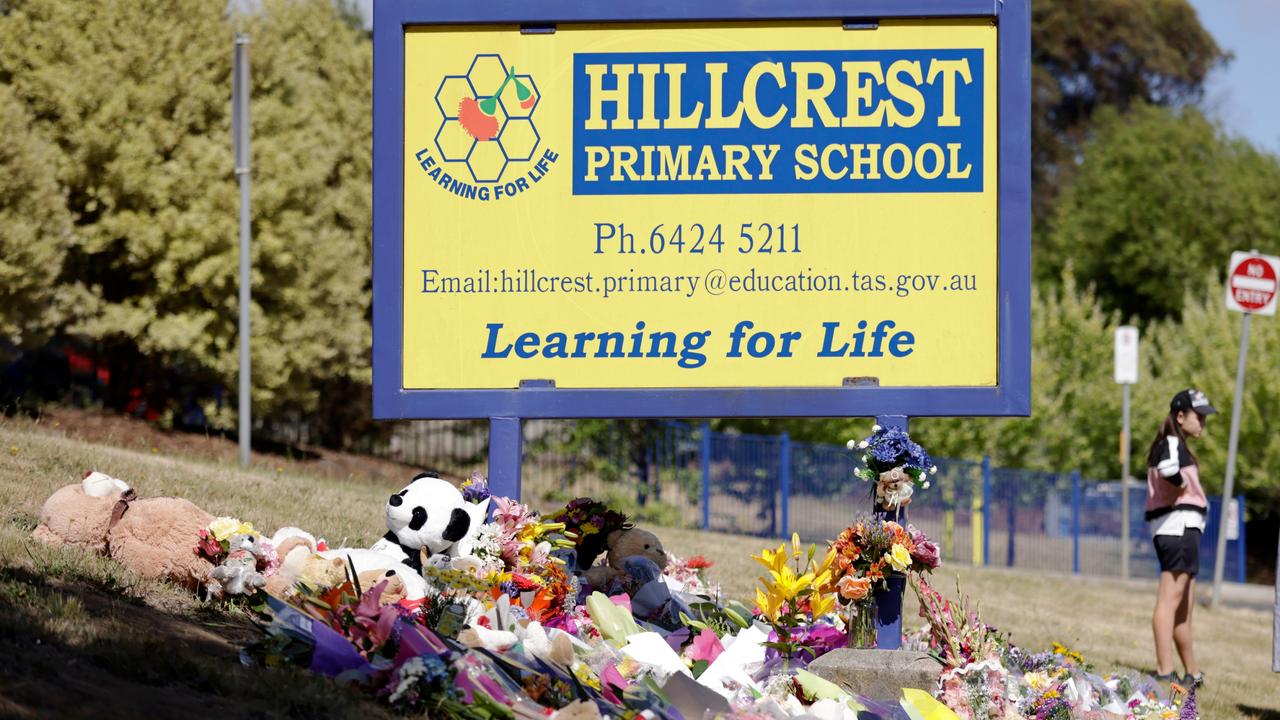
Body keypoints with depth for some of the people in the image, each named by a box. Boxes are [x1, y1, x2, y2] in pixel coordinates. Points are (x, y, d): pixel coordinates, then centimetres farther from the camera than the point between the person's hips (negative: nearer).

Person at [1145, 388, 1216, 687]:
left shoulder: (1174, 445, 20)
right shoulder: (1172, 444, -11)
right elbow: (1167, 469, -33)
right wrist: (1183, 487, -16)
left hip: (1184, 530, 11)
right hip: (1178, 525, -11)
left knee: (1184, 606, 17)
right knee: (1170, 600, -14)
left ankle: (1192, 673, 26)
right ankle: (1165, 671, -19)